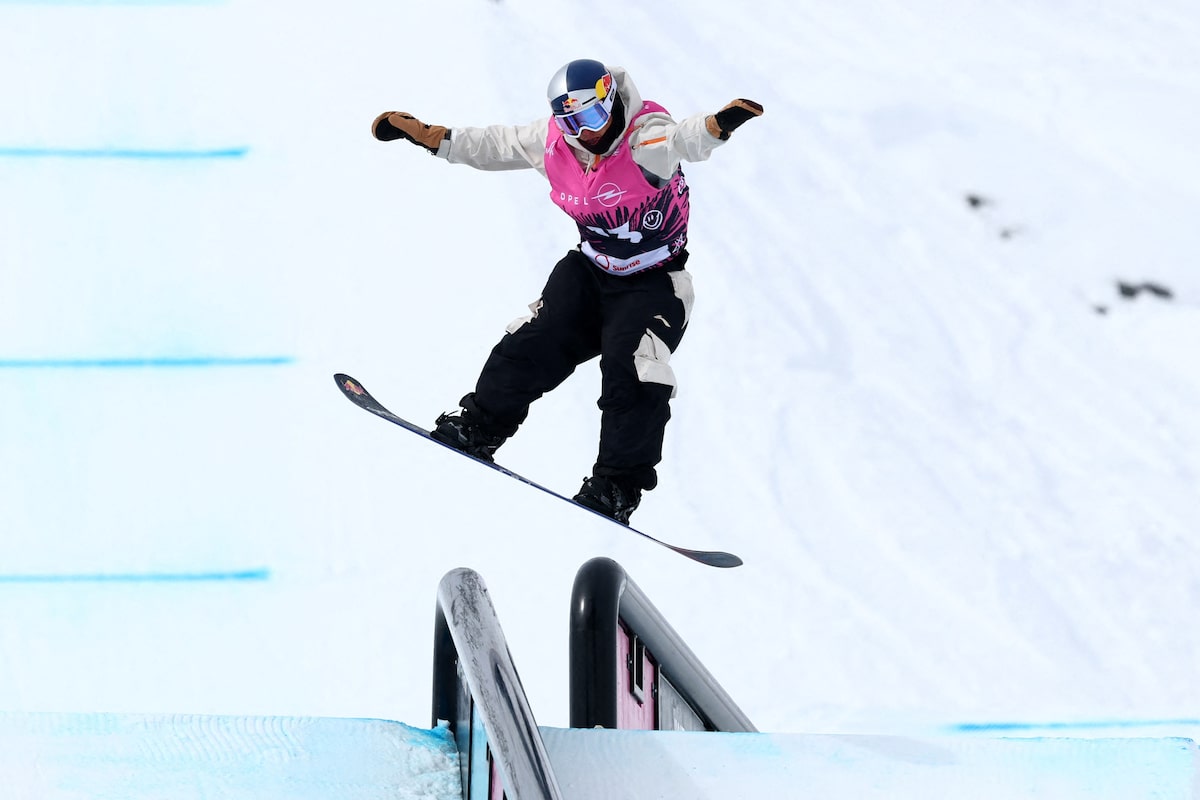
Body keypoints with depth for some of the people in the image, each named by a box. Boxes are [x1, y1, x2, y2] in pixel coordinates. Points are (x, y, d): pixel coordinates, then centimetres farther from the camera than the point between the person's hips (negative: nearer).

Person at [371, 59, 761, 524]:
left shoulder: (644, 140, -28)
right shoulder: (554, 141, -9)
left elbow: (680, 140, -50)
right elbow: (494, 145, 7)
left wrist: (717, 126, -73)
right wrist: (421, 134, 10)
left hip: (653, 283, -5)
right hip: (590, 270, 5)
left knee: (632, 376, -18)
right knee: (536, 342, -7)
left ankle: (617, 487, -7)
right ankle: (480, 427, 11)